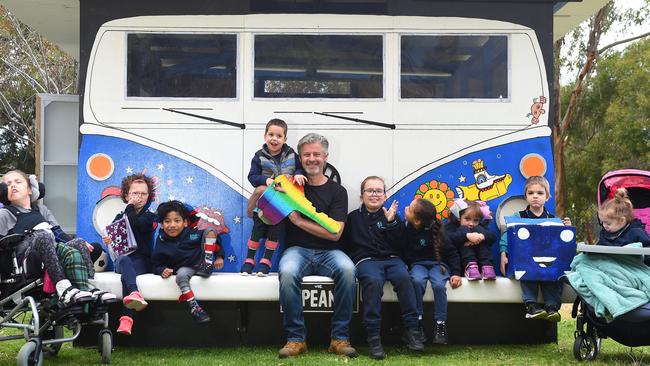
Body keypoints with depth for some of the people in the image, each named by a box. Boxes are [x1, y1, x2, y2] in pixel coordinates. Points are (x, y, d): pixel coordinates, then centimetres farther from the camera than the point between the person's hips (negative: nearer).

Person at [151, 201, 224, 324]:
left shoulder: (192, 234, -6)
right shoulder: (162, 243, -5)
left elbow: (214, 236, 4)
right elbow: (157, 264, 1)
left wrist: (219, 256, -3)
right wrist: (163, 270, -22)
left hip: (201, 263, 1)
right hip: (184, 268, -1)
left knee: (209, 230, -8)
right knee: (181, 275, -41)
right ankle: (194, 307, -41)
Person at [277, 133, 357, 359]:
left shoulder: (337, 191, 7)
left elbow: (334, 233, -5)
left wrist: (298, 220, -10)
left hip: (328, 253, 0)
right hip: (297, 250, 0)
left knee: (347, 269, -34)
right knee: (287, 272, -36)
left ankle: (340, 338, -24)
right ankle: (296, 338, -24)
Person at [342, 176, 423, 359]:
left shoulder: (391, 216, 16)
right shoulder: (353, 217, 16)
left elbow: (398, 244, 4)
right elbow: (345, 244, 13)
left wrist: (391, 222, -6)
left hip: (391, 258, 2)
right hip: (366, 260, -2)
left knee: (403, 277, -32)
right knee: (373, 281, -36)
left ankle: (411, 329, -24)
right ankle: (373, 336, -34)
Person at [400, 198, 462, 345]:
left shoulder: (436, 233, -14)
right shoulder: (406, 227, -2)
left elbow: (452, 253, -7)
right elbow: (403, 251, 7)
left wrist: (456, 273, -15)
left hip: (437, 263, -3)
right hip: (418, 264, 3)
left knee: (439, 285, -34)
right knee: (417, 281, -33)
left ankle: (440, 324, -20)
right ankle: (417, 320, -20)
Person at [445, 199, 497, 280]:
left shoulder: (479, 228, 15)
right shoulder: (451, 226, 5)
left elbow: (493, 237, -6)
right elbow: (448, 238, -20)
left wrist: (481, 236, -27)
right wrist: (467, 236, -33)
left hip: (480, 263, 3)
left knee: (478, 229, -9)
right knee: (464, 229, -14)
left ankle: (486, 266, -26)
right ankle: (470, 267, -33)